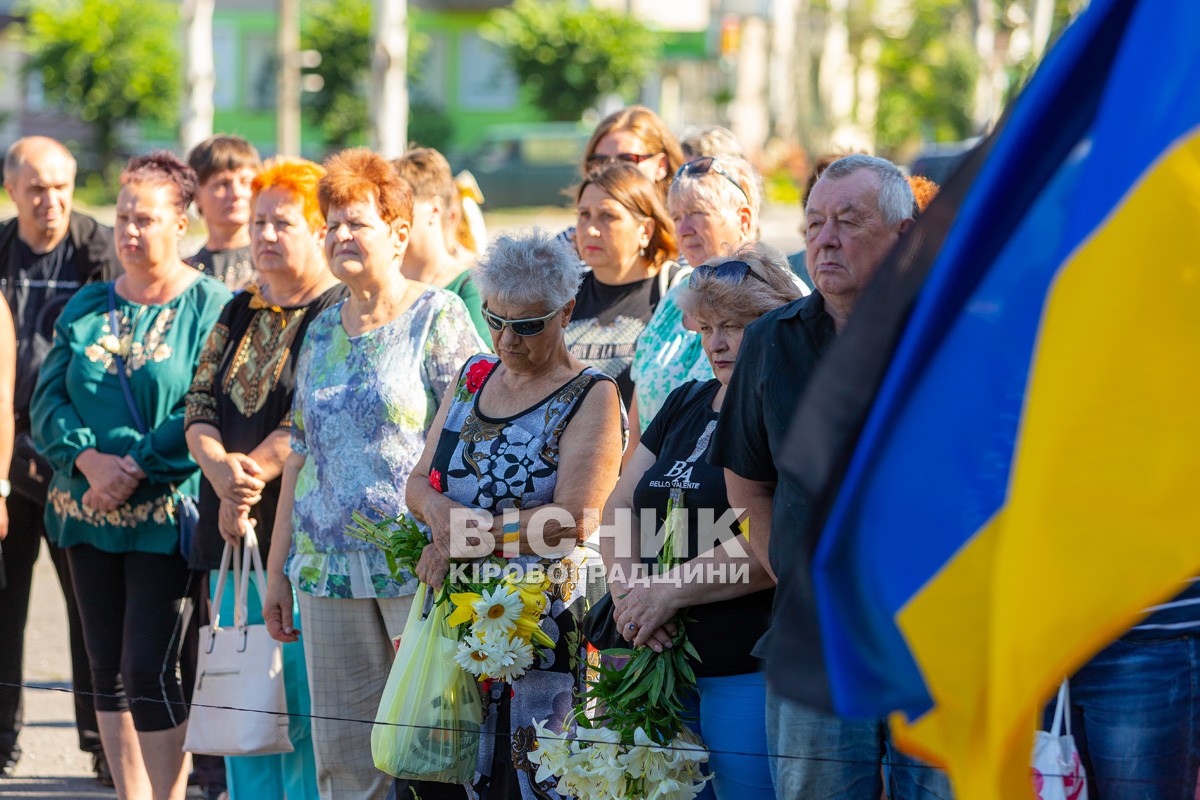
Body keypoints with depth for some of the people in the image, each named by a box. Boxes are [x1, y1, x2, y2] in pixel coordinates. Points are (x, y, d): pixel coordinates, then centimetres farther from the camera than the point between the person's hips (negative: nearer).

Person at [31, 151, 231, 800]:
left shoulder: (212, 307, -4)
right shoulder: (87, 308, 13)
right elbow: (49, 397, 7)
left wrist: (135, 472, -17)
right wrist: (88, 457, -11)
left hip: (165, 516, -6)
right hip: (86, 511, 6)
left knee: (149, 670, -11)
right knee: (107, 670, 8)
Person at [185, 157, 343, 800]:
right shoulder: (238, 314, 17)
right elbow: (199, 409, 9)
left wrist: (249, 476, -16)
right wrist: (223, 474, -10)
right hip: (232, 532, 7)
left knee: (305, 704, -8)